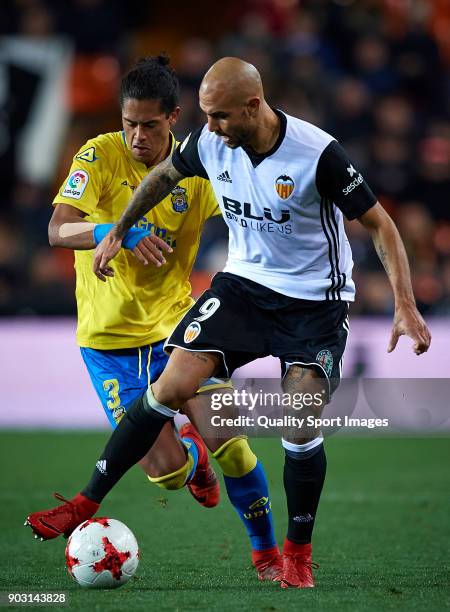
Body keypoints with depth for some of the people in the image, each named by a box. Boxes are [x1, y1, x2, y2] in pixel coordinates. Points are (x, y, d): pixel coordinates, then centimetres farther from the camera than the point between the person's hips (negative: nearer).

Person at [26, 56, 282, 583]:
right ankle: (191, 455, 32)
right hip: (108, 338, -2)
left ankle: (266, 551, 13)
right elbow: (57, 230, -22)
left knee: (231, 448, -13)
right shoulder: (99, 156, -11)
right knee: (167, 472, -8)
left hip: (174, 326, 2)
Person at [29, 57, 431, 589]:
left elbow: (379, 224, -17)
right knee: (172, 387, -11)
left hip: (316, 299, -4)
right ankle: (85, 504, -4)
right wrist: (117, 233, 19)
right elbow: (165, 175, 13)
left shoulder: (317, 154, -25)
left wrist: (404, 305, -24)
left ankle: (298, 555, 9)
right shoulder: (210, 143, -11)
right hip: (245, 281, 4)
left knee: (300, 430, -12)